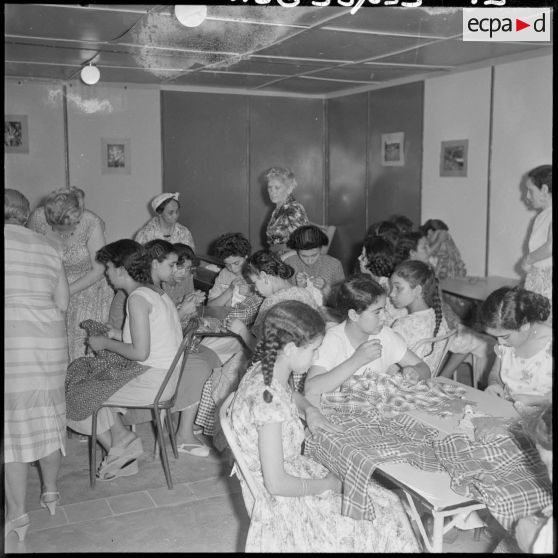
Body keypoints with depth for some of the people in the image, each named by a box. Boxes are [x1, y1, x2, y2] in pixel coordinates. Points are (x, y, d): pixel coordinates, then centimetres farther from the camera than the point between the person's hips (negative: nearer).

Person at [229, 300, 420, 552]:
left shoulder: (265, 370, -5)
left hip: (293, 471, 9)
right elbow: (277, 484, -28)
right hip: (283, 502, -9)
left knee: (388, 503, 8)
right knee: (381, 524, -3)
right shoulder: (267, 400, -32)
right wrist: (326, 485, -14)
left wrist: (309, 409, 2)